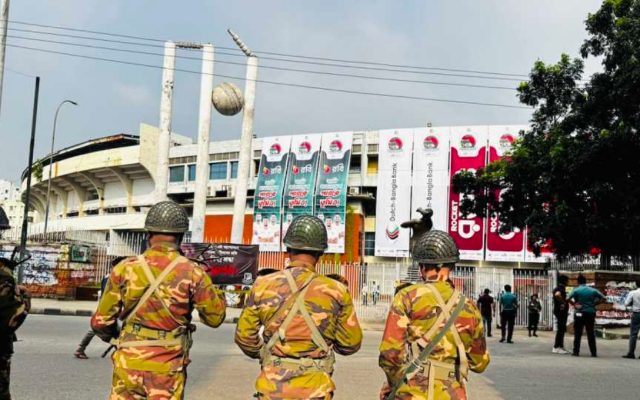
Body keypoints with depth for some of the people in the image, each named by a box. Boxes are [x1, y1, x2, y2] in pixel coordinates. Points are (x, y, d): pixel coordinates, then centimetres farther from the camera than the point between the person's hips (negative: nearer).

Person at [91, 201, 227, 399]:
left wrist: (115, 339, 22)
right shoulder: (192, 273, -8)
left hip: (129, 364, 1)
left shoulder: (125, 269, -4)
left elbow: (101, 322, 0)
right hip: (167, 369, -1)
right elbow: (215, 317, 3)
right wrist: (215, 291, 20)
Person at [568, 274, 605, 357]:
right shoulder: (593, 290, 5)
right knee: (591, 334, 7)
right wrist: (594, 304, 4)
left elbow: (568, 299, -20)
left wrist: (574, 304, -7)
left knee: (577, 333, 3)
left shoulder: (576, 290, -4)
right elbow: (603, 298, 3)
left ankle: (576, 351, 2)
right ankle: (594, 352, 7)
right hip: (591, 313, 2)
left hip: (579, 313, -2)